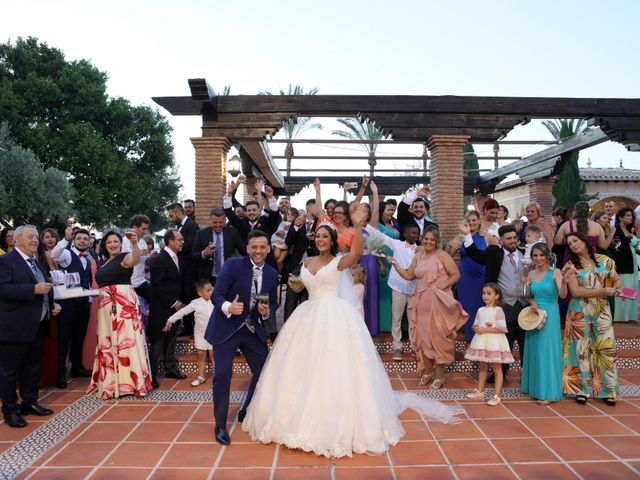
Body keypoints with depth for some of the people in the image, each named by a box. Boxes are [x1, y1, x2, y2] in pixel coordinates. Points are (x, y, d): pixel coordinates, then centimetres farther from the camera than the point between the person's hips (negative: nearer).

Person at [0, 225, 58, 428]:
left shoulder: (36, 262, 15)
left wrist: (52, 304, 10)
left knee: (33, 367, 17)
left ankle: (30, 402, 31)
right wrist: (34, 289, -27)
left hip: (37, 326, 8)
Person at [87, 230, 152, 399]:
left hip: (124, 304, -8)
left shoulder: (124, 257, -6)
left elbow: (135, 259, -31)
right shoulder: (104, 262, 18)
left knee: (126, 339, -8)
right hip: (107, 307, 8)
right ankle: (112, 381, 21)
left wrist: (135, 243, -47)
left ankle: (132, 380, -3)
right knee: (108, 342, 11)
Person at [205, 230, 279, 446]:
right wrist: (228, 307, -36)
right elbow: (216, 294, -15)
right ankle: (220, 425, 11)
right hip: (226, 328, -5)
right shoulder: (233, 265, -12)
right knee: (223, 374, -10)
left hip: (253, 330, 5)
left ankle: (246, 412, 34)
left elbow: (274, 303, 9)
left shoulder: (272, 274, 2)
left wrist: (267, 311, -15)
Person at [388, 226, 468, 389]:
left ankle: (439, 376, 11)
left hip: (438, 303, -5)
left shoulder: (442, 255, -5)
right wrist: (395, 264, 0)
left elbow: (456, 275, -7)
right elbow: (409, 275, 11)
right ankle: (427, 371, 23)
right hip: (422, 303, 5)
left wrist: (442, 286, -17)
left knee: (438, 337, 1)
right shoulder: (418, 256, 11)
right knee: (423, 337, 9)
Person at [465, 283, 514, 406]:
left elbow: (502, 329, -17)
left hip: (494, 342, -6)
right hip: (482, 342, 6)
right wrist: (477, 328, -11)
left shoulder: (498, 310, -10)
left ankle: (496, 396, 7)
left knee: (497, 369, 2)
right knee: (483, 367, 16)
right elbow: (475, 325, 13)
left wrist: (485, 329, -20)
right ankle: (479, 392, 25)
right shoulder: (480, 310, 8)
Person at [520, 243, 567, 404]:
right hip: (534, 314, 5)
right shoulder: (531, 274, 5)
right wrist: (532, 302, -9)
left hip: (550, 315, -5)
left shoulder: (555, 272, -9)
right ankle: (533, 386, 27)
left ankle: (547, 392, 6)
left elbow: (562, 295, -20)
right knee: (534, 350, 13)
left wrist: (564, 282, -39)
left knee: (547, 351, -2)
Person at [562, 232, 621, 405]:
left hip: (602, 311, 2)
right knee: (582, 349, 3)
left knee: (607, 348, 1)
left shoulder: (604, 261, 5)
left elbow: (616, 281, 13)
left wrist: (615, 289, -10)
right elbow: (575, 291, -12)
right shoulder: (571, 266, -3)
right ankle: (582, 389, 13)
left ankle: (609, 390, 14)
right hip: (580, 312, -2)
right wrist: (603, 291, -16)